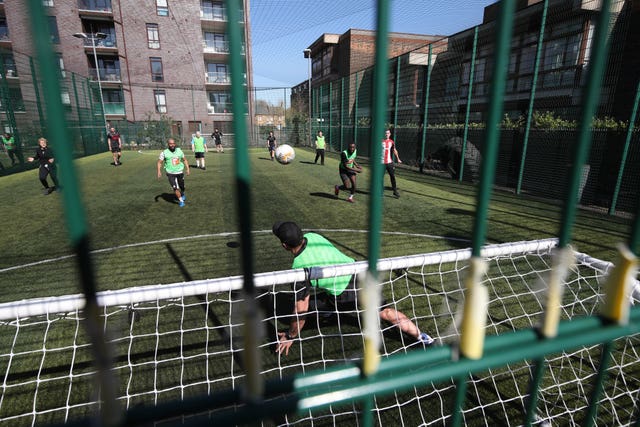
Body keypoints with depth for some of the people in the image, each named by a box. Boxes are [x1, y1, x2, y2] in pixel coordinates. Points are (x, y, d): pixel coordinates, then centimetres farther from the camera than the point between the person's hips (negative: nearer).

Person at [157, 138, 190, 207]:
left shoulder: (179, 151, 1)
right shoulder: (164, 153, -7)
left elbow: (184, 160, 12)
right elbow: (159, 162, -1)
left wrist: (187, 169, 4)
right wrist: (159, 171, -13)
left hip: (180, 172, 3)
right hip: (170, 173, -3)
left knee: (182, 187, 14)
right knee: (175, 188, -12)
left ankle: (182, 194, 48)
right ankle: (181, 201, 6)